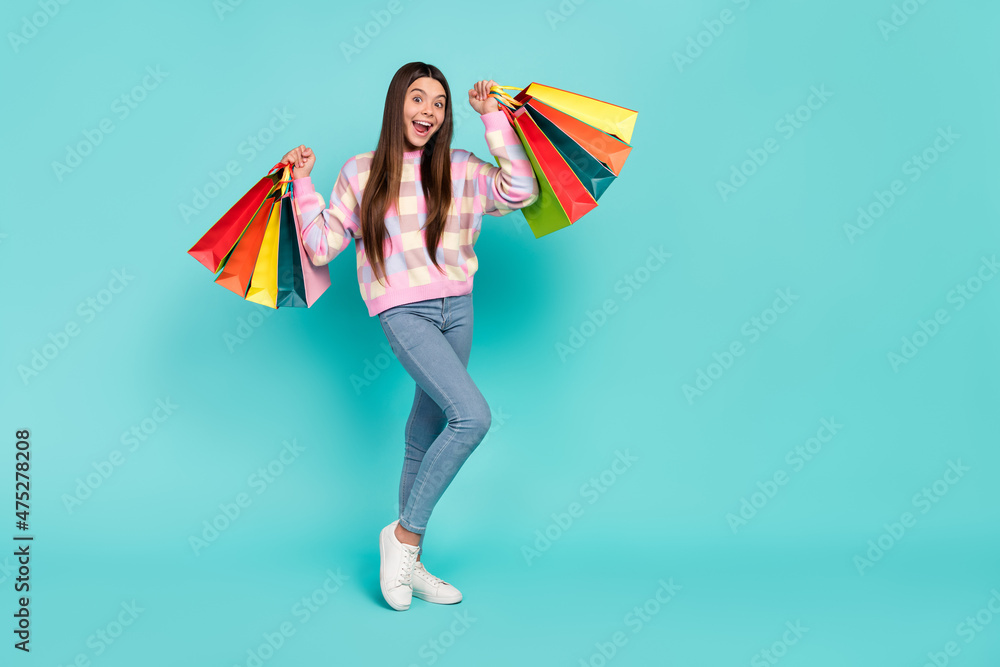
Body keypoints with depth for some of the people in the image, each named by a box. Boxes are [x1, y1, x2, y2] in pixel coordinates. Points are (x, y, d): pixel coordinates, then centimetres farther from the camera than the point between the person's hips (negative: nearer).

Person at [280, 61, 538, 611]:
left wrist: (492, 117, -3)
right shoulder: (361, 173, 5)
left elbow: (521, 190, -6)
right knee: (472, 416, -22)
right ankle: (403, 534, -5)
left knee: (426, 438, 10)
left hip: (457, 308, 4)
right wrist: (303, 184, -1)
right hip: (403, 312, -4)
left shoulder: (459, 170, 9)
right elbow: (321, 247, 6)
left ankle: (408, 563, 24)